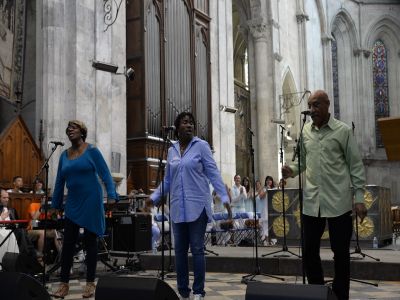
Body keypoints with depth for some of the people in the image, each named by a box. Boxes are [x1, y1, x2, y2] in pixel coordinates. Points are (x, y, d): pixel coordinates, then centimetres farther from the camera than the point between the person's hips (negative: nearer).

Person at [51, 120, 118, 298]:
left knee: (90, 242, 4)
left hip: (91, 203, -4)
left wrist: (112, 196, -21)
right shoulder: (64, 155, 10)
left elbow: (105, 175, -10)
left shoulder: (92, 151, -4)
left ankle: (90, 283, 12)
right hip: (72, 204, 4)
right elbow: (59, 182, 14)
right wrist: (55, 205, 13)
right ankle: (64, 283, 11)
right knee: (68, 243, 3)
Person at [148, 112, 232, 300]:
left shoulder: (201, 146, -1)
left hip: (197, 206, -4)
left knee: (197, 249, -2)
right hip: (178, 207, 5)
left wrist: (224, 197, -14)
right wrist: (154, 197, 8)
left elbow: (213, 173, -5)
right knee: (179, 249, 7)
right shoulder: (171, 150, 12)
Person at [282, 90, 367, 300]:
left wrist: (359, 197, -7)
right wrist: (292, 170, -5)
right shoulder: (305, 131, 9)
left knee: (341, 252, 6)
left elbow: (356, 166, -1)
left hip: (338, 203, -3)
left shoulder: (343, 131, -2)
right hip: (312, 202, 4)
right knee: (309, 251, 7)